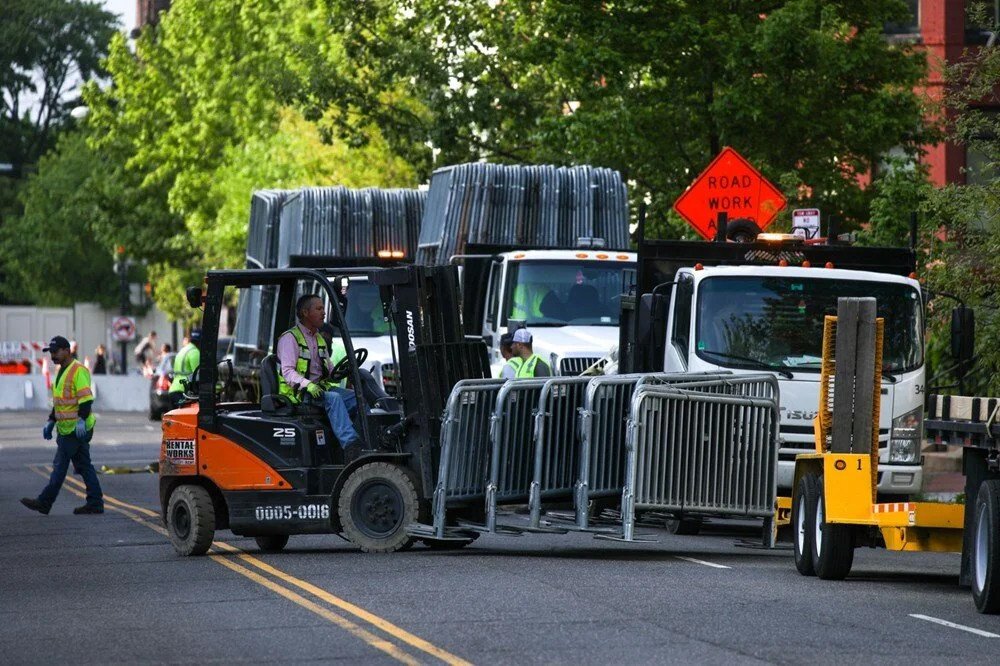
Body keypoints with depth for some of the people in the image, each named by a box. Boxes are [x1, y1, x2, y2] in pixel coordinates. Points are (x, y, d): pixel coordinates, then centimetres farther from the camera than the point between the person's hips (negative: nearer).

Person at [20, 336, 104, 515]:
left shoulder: (78, 370, -14)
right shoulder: (62, 371, 18)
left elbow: (86, 399, -22)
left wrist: (81, 420, -28)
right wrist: (51, 422, 23)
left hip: (76, 430, -10)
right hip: (66, 429, 10)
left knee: (60, 466, -6)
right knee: (83, 466, 9)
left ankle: (44, 503, -4)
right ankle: (95, 503, 10)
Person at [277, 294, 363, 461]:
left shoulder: (319, 340, 22)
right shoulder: (290, 338, -4)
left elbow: (329, 367, 23)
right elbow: (288, 372, -14)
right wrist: (307, 385, -30)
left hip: (321, 387, 8)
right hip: (298, 393, -8)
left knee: (358, 397, -15)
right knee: (333, 398, -35)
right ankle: (350, 446, -46)